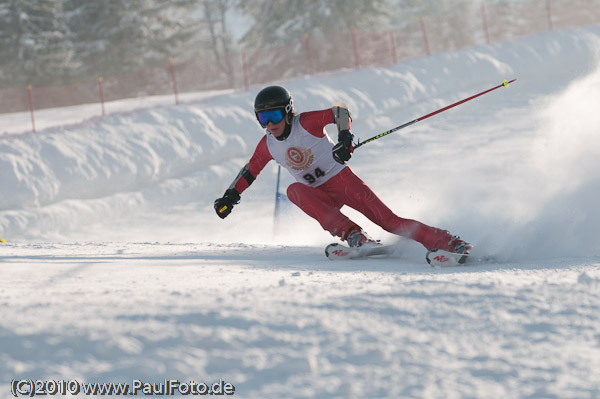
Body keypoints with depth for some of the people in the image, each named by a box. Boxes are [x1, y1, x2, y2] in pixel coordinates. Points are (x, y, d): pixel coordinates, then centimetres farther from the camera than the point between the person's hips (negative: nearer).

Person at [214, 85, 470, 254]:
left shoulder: (306, 123, -16)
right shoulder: (268, 145, 0)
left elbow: (339, 111, -30)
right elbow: (250, 170, 18)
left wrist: (345, 137, -48)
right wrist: (230, 195, 8)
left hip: (342, 179, -4)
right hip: (320, 195, 4)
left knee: (387, 219, -19)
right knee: (295, 190, -29)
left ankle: (448, 243, -19)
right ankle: (353, 237, -35)